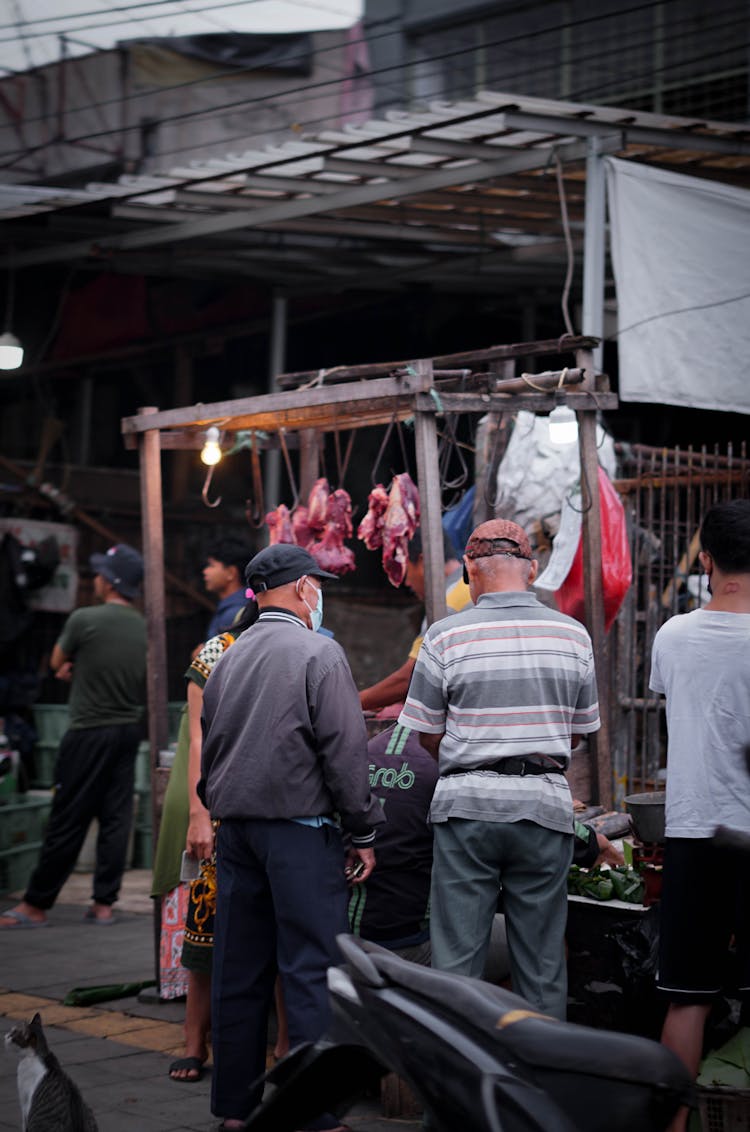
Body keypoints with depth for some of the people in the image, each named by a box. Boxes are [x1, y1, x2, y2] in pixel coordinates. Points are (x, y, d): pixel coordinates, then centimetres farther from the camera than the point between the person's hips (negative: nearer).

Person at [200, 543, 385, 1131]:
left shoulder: (229, 658, 13)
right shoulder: (319, 652, -7)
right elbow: (345, 750, -12)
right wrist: (363, 830, -6)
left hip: (235, 830, 7)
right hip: (300, 829, -7)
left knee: (240, 971, 11)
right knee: (311, 971, -5)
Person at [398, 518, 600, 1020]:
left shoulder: (446, 636, -4)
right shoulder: (573, 634, 4)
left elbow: (428, 735, 2)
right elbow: (578, 730, 12)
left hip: (468, 804, -2)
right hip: (545, 804, 2)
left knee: (457, 959, 4)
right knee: (542, 961, 10)